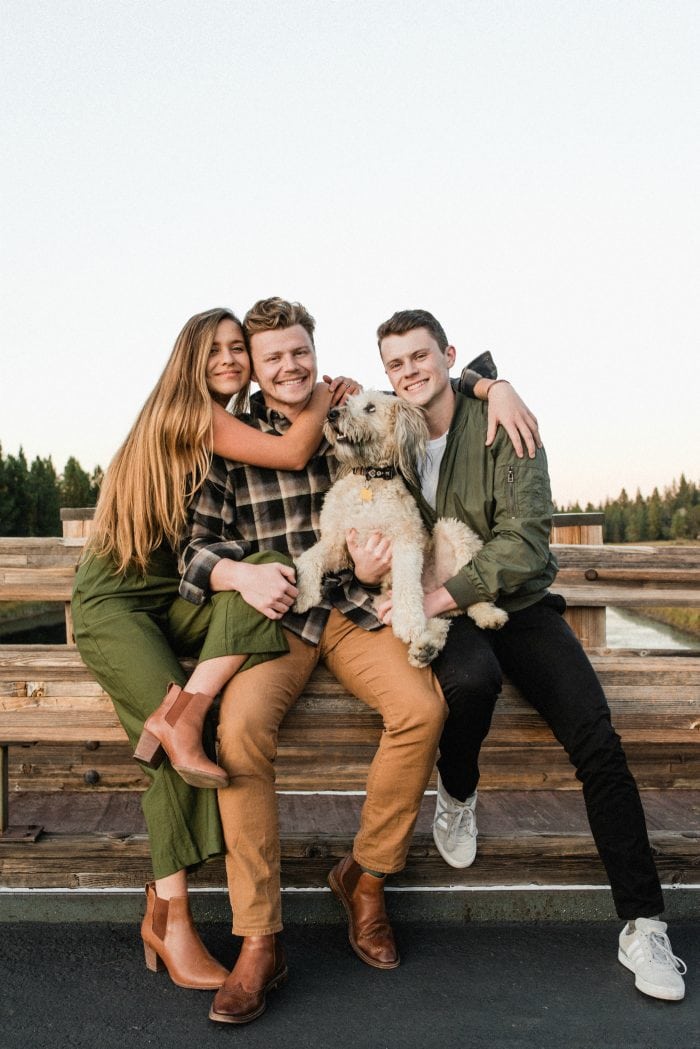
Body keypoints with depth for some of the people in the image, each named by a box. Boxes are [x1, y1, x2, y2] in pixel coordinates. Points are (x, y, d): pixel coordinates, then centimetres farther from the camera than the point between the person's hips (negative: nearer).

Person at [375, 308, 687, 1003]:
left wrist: (436, 598, -24)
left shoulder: (503, 428, -6)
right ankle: (457, 791, -2)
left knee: (597, 741, -17)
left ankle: (642, 924, -2)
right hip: (437, 614, 0)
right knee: (470, 677, -35)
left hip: (517, 603, 0)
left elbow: (523, 542, -16)